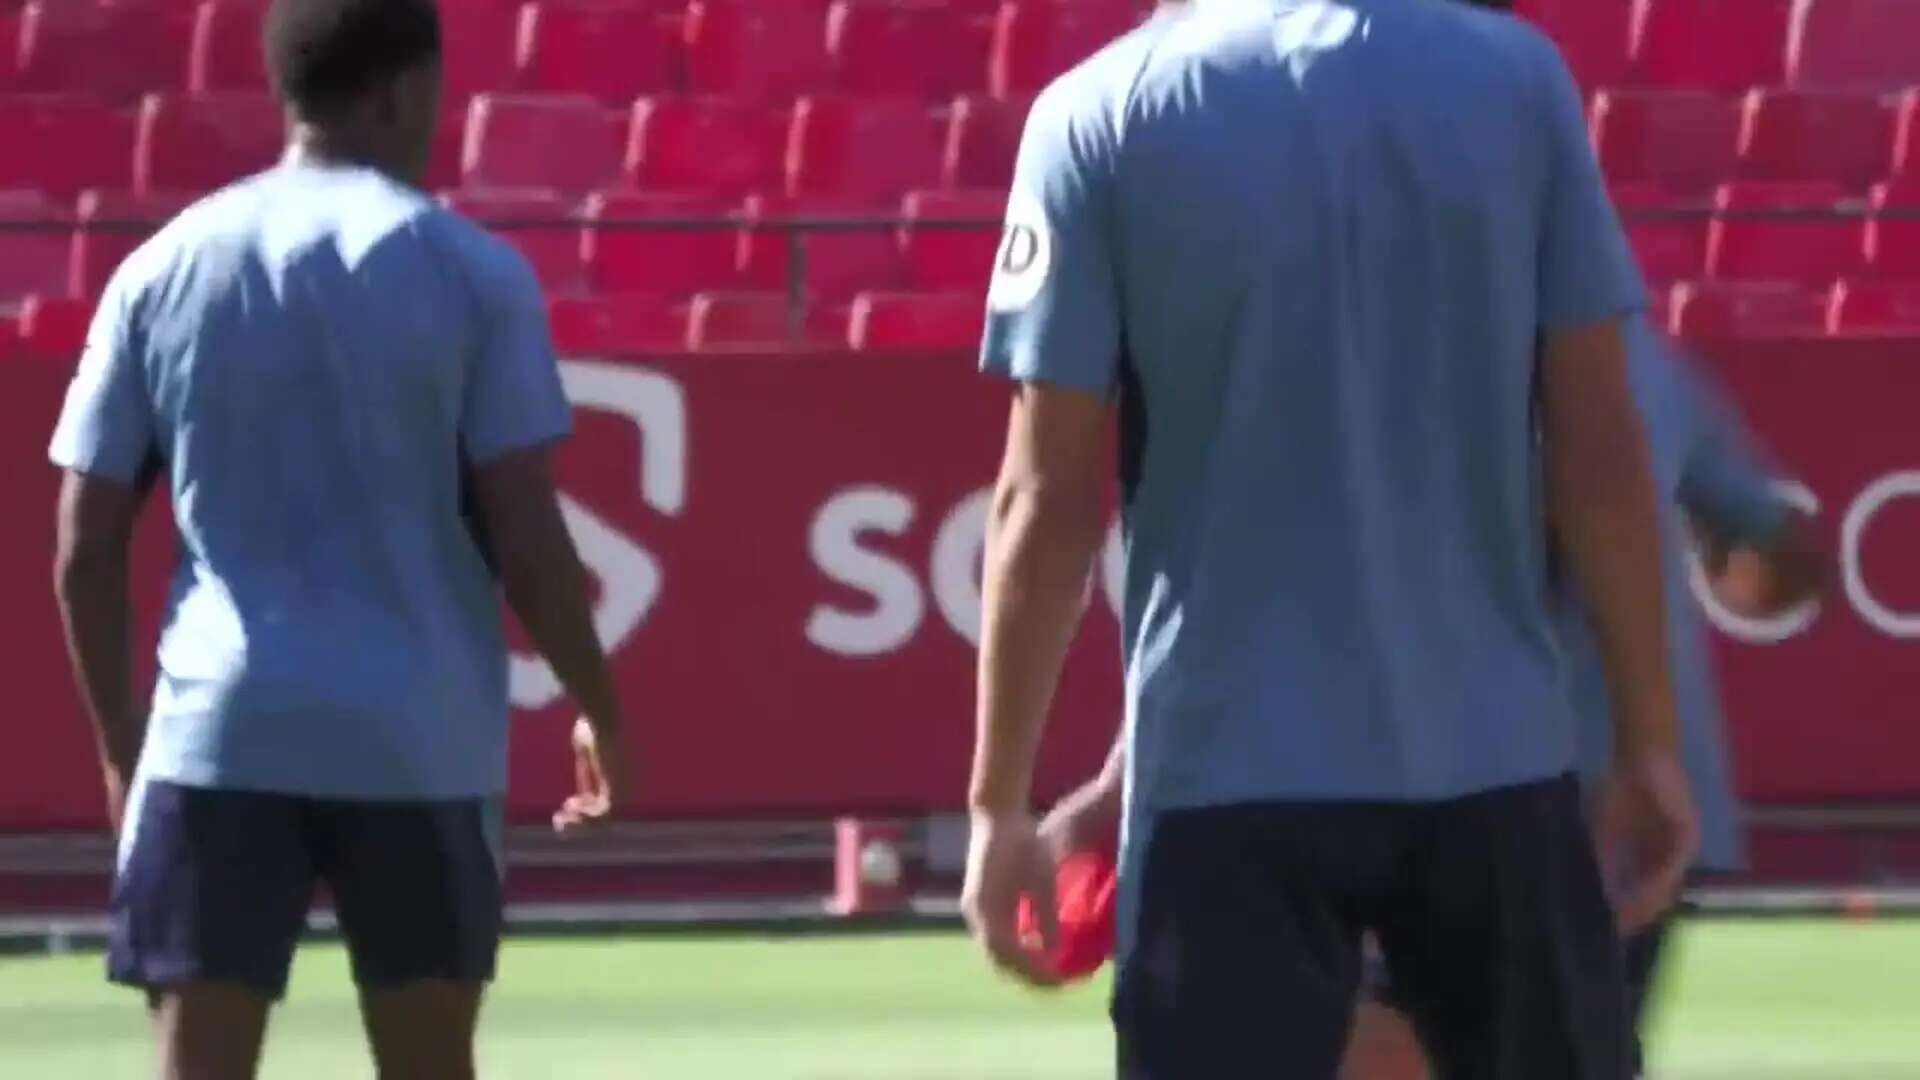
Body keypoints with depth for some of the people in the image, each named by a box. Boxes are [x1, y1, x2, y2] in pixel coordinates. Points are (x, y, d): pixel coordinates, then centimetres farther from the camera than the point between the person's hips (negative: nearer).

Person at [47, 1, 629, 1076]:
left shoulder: (163, 271, 5)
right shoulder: (472, 272, -3)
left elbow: (87, 555, 6)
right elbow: (524, 538, -6)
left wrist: (122, 748, 17)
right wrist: (600, 707, 8)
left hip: (219, 740, 1)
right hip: (418, 743, -1)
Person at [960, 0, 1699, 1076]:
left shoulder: (1101, 117, -3)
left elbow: (1049, 499, -4)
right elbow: (1599, 450, 2)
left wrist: (1000, 800, 3)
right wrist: (1651, 736, 10)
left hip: (1230, 769, -2)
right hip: (1492, 755, 2)